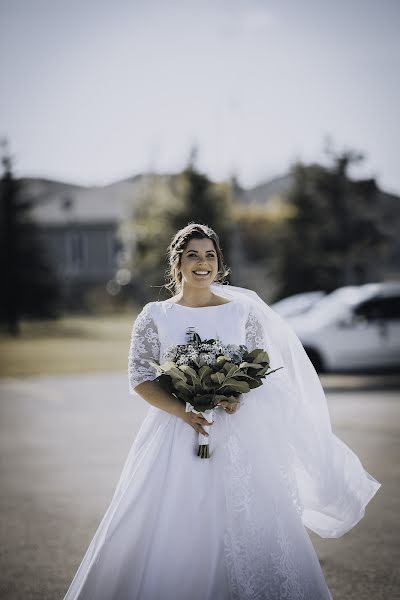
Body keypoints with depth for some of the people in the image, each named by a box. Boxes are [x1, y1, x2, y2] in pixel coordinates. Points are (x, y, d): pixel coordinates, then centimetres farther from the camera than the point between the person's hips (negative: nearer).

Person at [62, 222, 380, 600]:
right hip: (176, 434, -1)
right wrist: (182, 411, -16)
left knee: (247, 529, -3)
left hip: (236, 437, 1)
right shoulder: (155, 317, 3)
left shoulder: (242, 310, 6)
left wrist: (237, 394, -12)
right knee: (172, 532, -3)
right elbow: (140, 378, 0)